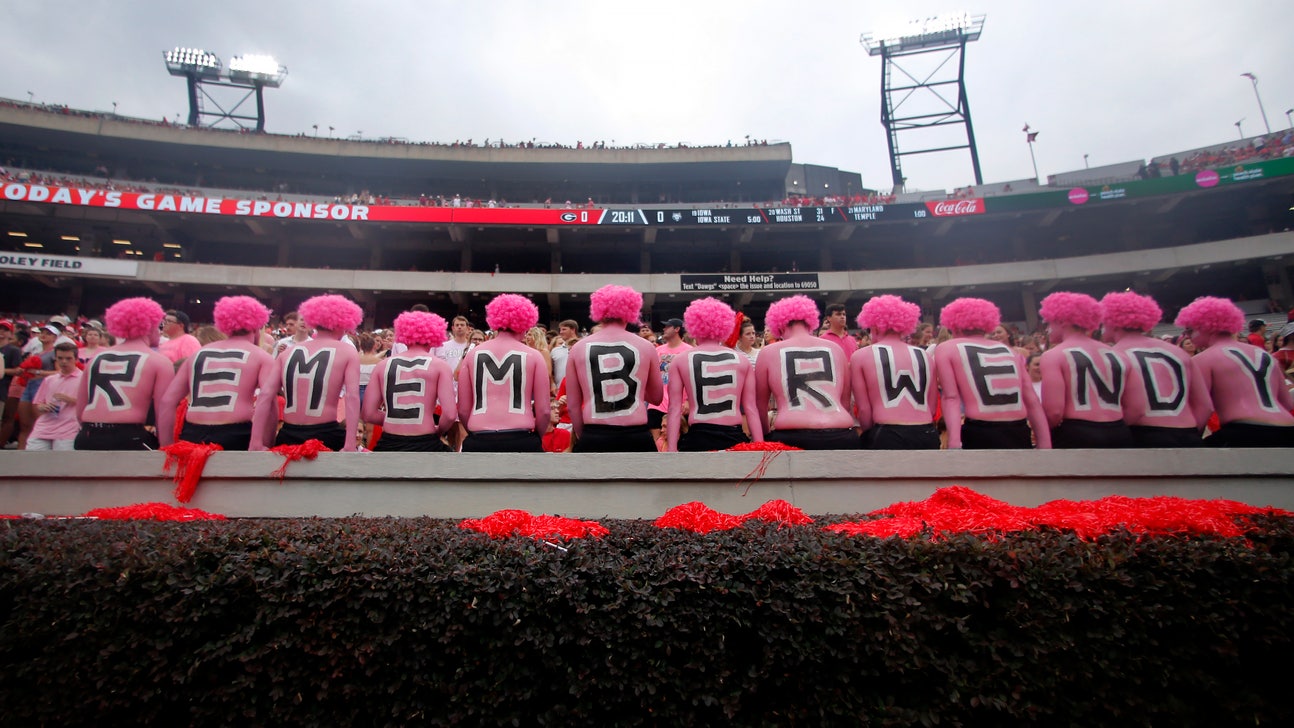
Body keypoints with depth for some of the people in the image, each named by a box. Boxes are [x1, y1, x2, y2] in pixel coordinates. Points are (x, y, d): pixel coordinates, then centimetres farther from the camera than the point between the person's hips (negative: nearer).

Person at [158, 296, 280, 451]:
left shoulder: (199, 353, 17)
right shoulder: (261, 357, 4)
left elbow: (167, 402, 12)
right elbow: (267, 397, -15)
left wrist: (167, 447, 14)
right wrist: (260, 444, -18)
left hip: (192, 435, 5)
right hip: (235, 436, -4)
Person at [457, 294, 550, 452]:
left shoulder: (473, 354, 8)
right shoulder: (533, 356, 3)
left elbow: (463, 409, 9)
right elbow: (543, 410, 2)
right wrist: (536, 439, 20)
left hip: (479, 443, 2)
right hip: (521, 442, -2)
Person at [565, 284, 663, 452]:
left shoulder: (579, 348, 3)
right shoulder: (645, 347, 2)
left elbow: (572, 405, 6)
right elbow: (656, 397, 13)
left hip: (594, 438, 1)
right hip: (636, 438, 0)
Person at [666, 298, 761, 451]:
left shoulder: (680, 361, 3)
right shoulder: (742, 360, 6)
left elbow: (675, 409, -2)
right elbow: (751, 408, 3)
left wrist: (671, 449, -1)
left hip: (697, 439, -1)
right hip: (734, 438, 1)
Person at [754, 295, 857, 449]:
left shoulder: (769, 352, 8)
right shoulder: (835, 349, 15)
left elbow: (760, 403, 15)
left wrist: (767, 435, 29)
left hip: (793, 438, -3)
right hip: (841, 437, 3)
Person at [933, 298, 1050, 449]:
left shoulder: (946, 348, 5)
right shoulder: (1008, 350, 17)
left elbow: (951, 397, -9)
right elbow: (1032, 402, 10)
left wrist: (954, 442, -17)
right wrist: (1045, 445, 8)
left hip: (979, 435, -5)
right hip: (1019, 435, 5)